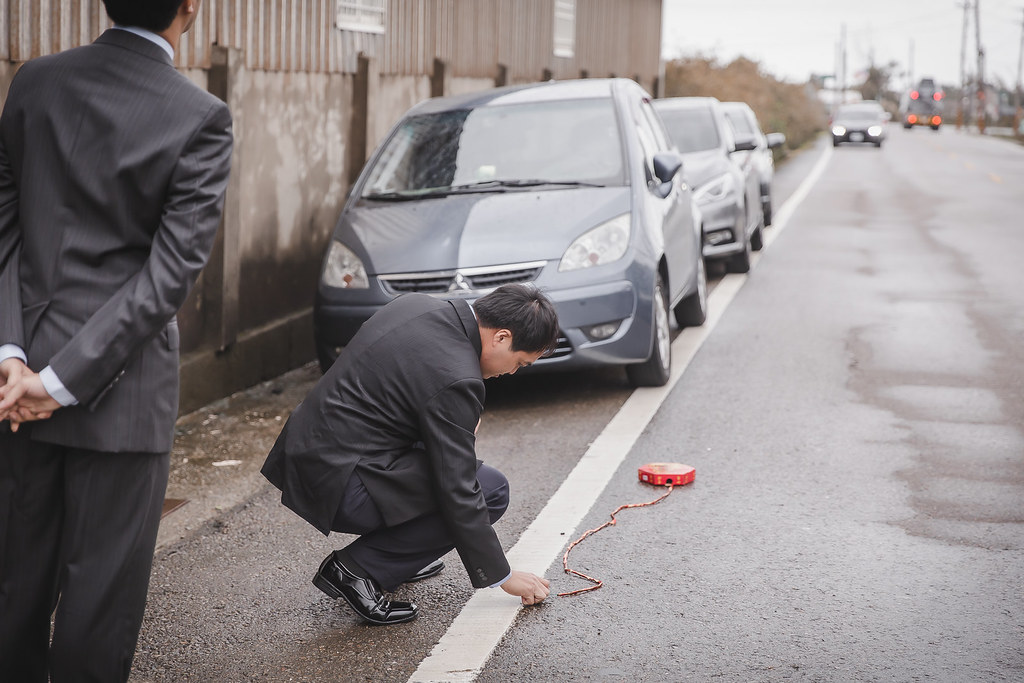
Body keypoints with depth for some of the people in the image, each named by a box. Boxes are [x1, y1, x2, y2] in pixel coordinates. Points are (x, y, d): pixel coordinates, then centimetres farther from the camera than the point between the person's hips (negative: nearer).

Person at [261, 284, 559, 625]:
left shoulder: (417, 304, 5)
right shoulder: (455, 379, -21)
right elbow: (458, 493, -16)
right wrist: (503, 576, -5)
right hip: (334, 484, -10)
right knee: (491, 489, -7)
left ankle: (395, 554, 20)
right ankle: (357, 569, -5)